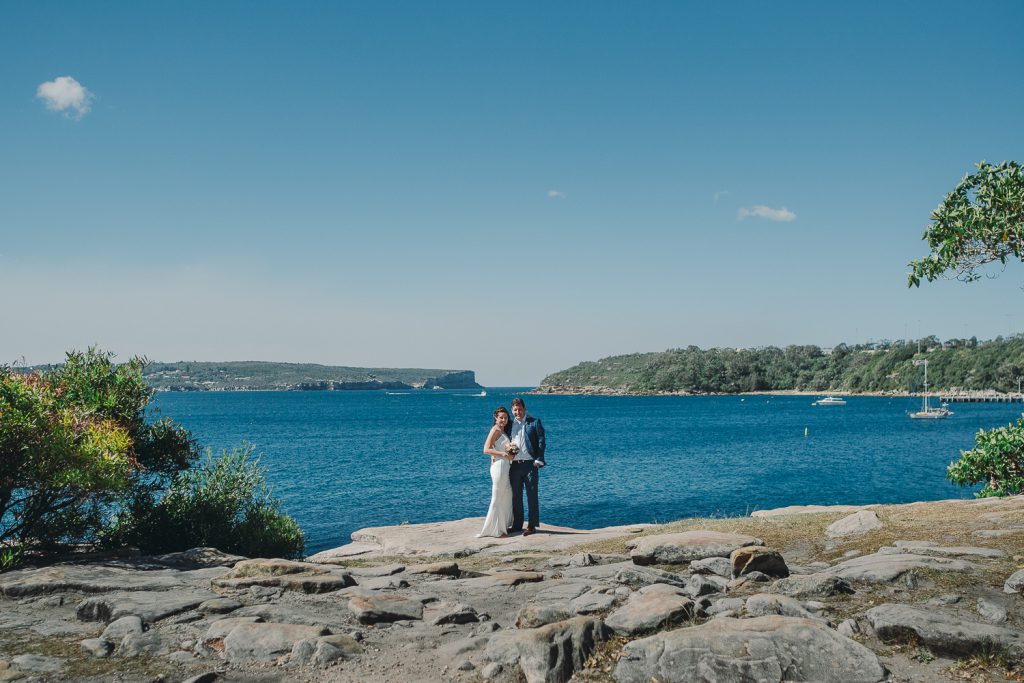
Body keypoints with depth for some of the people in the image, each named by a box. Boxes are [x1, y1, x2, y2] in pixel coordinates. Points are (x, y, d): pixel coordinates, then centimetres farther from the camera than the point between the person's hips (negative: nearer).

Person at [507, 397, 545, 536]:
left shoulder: (534, 423, 2)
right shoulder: (510, 425, 14)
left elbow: (541, 441, -2)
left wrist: (538, 460, -10)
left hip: (530, 464, -4)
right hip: (514, 465, 4)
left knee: (532, 496, 0)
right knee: (516, 496, 10)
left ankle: (532, 526, 6)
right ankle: (517, 524, 20)